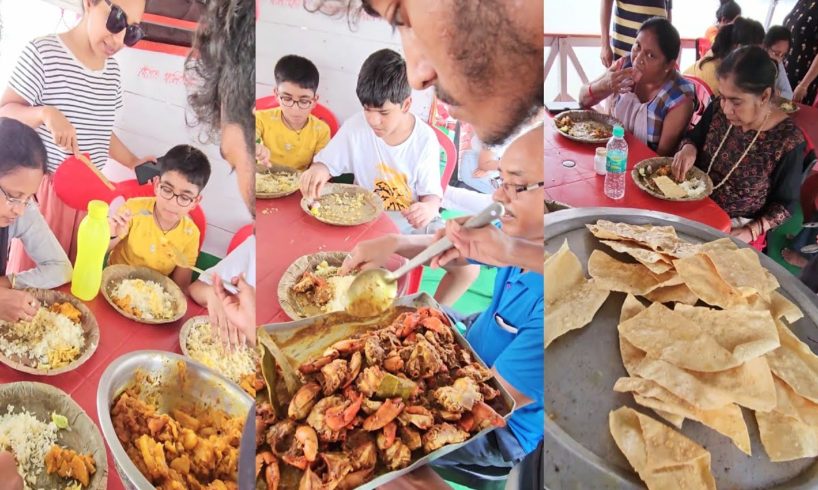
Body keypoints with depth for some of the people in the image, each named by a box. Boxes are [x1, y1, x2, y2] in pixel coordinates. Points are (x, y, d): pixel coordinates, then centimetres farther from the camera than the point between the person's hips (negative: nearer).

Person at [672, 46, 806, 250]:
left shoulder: (787, 141, -18)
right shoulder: (719, 109, -7)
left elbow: (785, 203, -7)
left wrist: (750, 232, -19)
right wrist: (689, 148, -10)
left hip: (735, 231, -5)